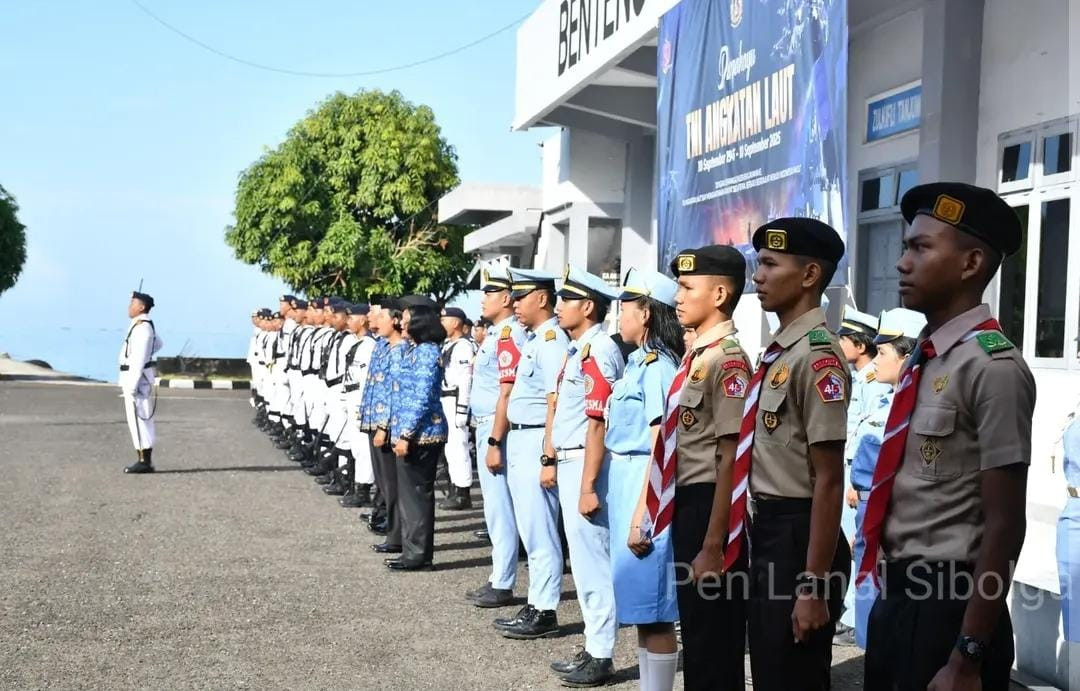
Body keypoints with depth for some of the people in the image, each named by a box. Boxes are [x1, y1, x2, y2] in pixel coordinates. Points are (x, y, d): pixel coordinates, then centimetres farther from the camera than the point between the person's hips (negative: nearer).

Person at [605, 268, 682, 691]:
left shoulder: (658, 366, -15)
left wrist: (642, 515, -19)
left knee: (652, 606, -3)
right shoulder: (640, 361, 13)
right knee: (639, 599, 15)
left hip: (646, 486, -10)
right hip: (625, 481, 10)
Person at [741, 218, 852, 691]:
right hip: (767, 531, 9)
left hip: (798, 536, -9)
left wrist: (814, 585, -20)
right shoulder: (777, 352, 10)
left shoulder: (816, 356, -19)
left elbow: (828, 480, -21)